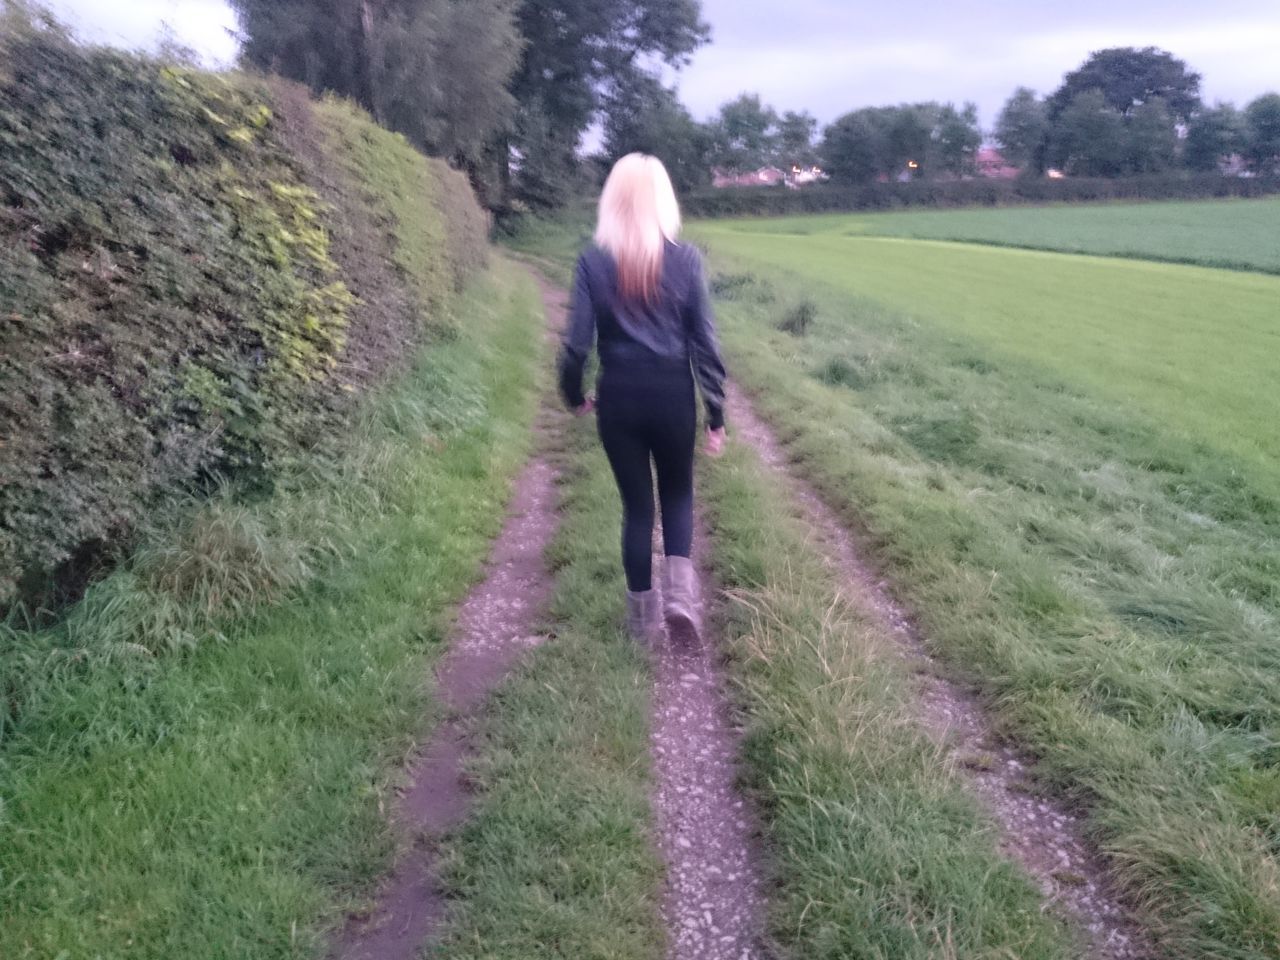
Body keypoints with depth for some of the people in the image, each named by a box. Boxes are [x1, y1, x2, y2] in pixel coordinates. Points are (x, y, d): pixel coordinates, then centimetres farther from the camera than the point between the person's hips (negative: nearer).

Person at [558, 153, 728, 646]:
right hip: (673, 395, 0)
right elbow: (705, 342, -4)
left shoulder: (594, 261, -4)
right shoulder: (684, 258, -5)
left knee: (636, 503, 14)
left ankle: (642, 614, 21)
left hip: (619, 398, 0)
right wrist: (717, 414, 4)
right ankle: (679, 585, -2)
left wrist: (574, 396, 13)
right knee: (677, 493, 20)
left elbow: (577, 340, -4)